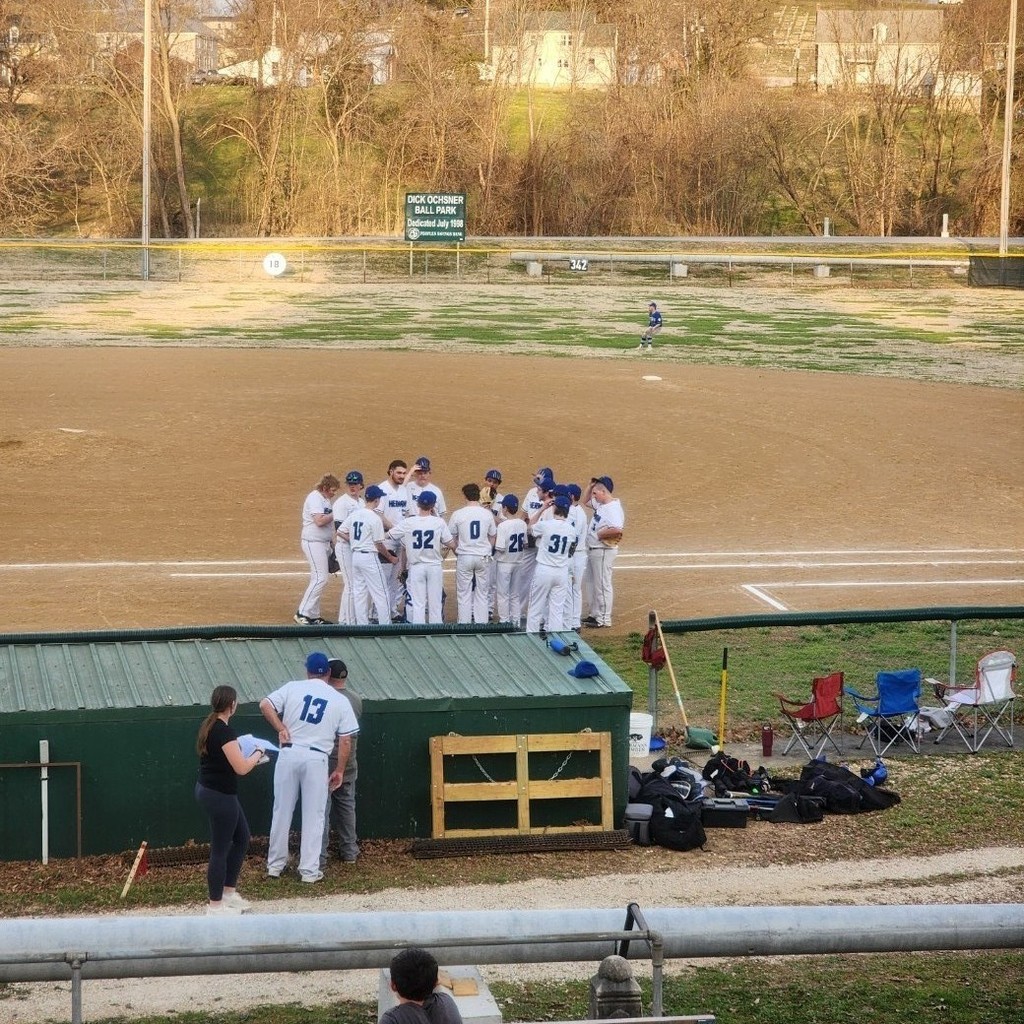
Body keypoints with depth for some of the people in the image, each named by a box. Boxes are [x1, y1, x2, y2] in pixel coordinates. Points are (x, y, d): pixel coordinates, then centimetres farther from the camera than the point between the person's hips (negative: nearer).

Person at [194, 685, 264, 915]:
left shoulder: (209, 726, 7)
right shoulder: (224, 731, -22)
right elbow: (241, 768, -22)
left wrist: (246, 753, 11)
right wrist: (257, 754, -5)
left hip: (207, 790, 10)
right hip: (219, 795, -10)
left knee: (241, 838, 20)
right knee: (220, 850, 1)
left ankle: (228, 893, 28)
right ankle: (215, 905, 10)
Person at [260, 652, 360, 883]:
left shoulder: (293, 688, 4)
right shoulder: (340, 700, 5)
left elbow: (265, 705, -8)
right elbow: (345, 740, 3)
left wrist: (281, 729, 0)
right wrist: (340, 770, 8)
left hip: (289, 754, 1)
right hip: (316, 759, -1)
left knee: (282, 810, 11)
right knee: (313, 815, 5)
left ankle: (275, 865, 17)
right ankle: (309, 870, 4)